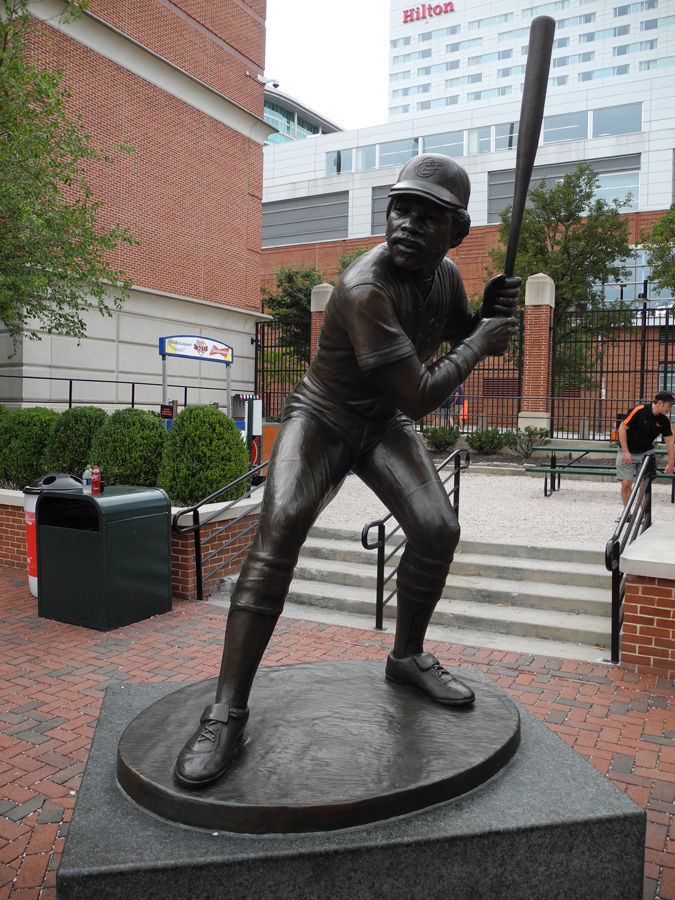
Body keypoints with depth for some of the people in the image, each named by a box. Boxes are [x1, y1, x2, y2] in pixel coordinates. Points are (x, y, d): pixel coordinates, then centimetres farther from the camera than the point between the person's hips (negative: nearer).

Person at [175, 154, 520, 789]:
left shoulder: (445, 274, -4)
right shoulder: (367, 288, -30)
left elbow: (465, 333, 17)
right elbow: (419, 396, -32)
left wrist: (492, 310, -6)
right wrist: (480, 343, -18)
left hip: (385, 426, 6)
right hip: (321, 418, -6)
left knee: (437, 529, -13)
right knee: (278, 533, -27)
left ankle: (407, 656, 14)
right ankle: (227, 711, -20)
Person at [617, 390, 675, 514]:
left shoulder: (664, 419, -5)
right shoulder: (639, 411, -20)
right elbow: (622, 428, -15)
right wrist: (625, 452, -17)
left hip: (645, 453, 4)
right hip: (628, 453, -4)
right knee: (626, 483, -7)